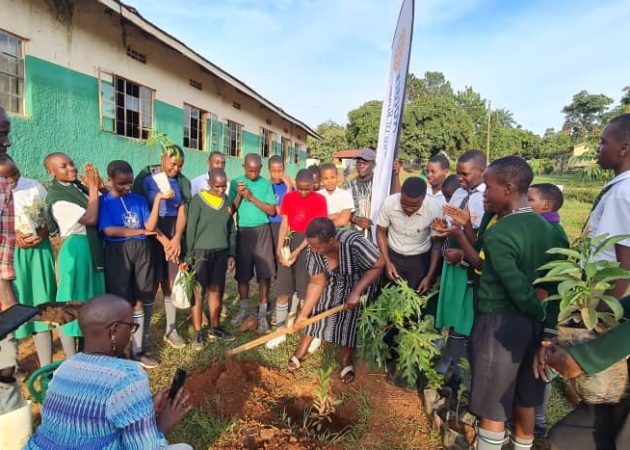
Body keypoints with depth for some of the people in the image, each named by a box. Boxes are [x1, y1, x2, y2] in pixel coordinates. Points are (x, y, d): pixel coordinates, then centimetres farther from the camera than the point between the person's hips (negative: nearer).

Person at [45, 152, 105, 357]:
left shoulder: (79, 186, 7)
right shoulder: (56, 197, -15)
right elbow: (90, 219, -21)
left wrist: (97, 184, -4)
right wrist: (93, 188, -15)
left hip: (93, 247, 8)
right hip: (76, 250, -8)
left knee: (92, 301, 19)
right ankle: (71, 360, 16)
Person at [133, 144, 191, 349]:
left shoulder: (181, 182, 5)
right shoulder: (146, 179, -6)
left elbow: (182, 212, 2)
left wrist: (177, 238, -11)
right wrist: (163, 240, -12)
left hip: (174, 237, 4)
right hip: (151, 237, -3)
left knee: (172, 284, 8)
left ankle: (170, 330, 21)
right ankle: (144, 335, 11)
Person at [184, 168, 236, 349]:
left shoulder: (226, 201, 7)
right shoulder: (198, 200, -8)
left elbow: (231, 229, 11)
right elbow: (190, 229, -7)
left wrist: (231, 254, 7)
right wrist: (189, 256, -9)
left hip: (221, 253, 5)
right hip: (201, 252, -4)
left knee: (217, 291, 11)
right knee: (199, 292, 2)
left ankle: (215, 328, 26)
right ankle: (198, 333, 11)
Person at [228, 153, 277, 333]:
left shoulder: (266, 184, 0)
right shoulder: (236, 182, 3)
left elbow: (272, 211, -7)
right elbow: (231, 210, 1)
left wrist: (252, 197, -14)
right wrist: (239, 195, -15)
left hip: (262, 230, -1)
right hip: (243, 231, 1)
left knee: (265, 273, -2)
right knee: (242, 273, 9)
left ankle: (262, 313, 10)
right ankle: (244, 308, 28)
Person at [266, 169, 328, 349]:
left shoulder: (319, 200, -6)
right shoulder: (288, 197, 5)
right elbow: (284, 225, 4)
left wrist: (298, 251, -16)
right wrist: (279, 248, -9)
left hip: (309, 245, -3)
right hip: (289, 242, 4)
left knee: (308, 293, 0)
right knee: (283, 291, 6)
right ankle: (280, 331, 20)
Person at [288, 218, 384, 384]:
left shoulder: (353, 243, -41)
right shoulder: (314, 248, -26)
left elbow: (379, 265, -30)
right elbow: (316, 283, -18)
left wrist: (355, 292, -35)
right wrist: (303, 314, -17)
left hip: (360, 282, -3)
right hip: (334, 282, 4)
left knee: (350, 316, -11)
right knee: (316, 309, -3)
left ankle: (346, 361, 13)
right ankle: (301, 351, 18)